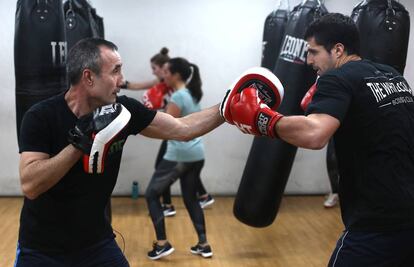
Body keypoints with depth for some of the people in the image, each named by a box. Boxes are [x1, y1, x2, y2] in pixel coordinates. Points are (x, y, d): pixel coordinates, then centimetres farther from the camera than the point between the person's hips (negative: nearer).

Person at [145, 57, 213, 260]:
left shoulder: (178, 97, -15)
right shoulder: (192, 94, 11)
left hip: (179, 156, -8)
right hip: (197, 155, 9)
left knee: (151, 195, 5)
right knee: (191, 199, 18)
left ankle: (162, 244, 2)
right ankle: (204, 245, 18)